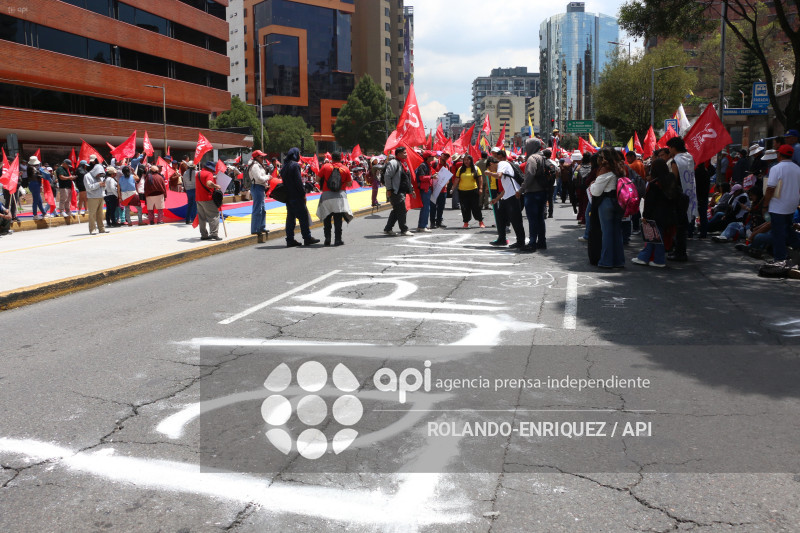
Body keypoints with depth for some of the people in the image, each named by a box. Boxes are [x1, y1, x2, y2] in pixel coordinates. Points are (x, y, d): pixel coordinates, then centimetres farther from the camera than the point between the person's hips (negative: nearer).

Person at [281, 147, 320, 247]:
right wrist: (303, 194, -11)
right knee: (303, 216, -2)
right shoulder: (295, 165, -13)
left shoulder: (284, 166, 14)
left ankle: (290, 240, 8)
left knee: (290, 217, 9)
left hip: (288, 196, 8)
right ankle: (307, 238, 1)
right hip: (296, 196, -8)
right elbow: (299, 181, -17)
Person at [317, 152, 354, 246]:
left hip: (326, 195, 0)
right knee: (338, 220, 3)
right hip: (340, 196, 0)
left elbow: (317, 179, 2)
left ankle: (327, 239, 8)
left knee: (327, 219, 11)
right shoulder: (345, 169, -1)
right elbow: (349, 183, 3)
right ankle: (337, 240, 1)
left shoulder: (325, 166, -1)